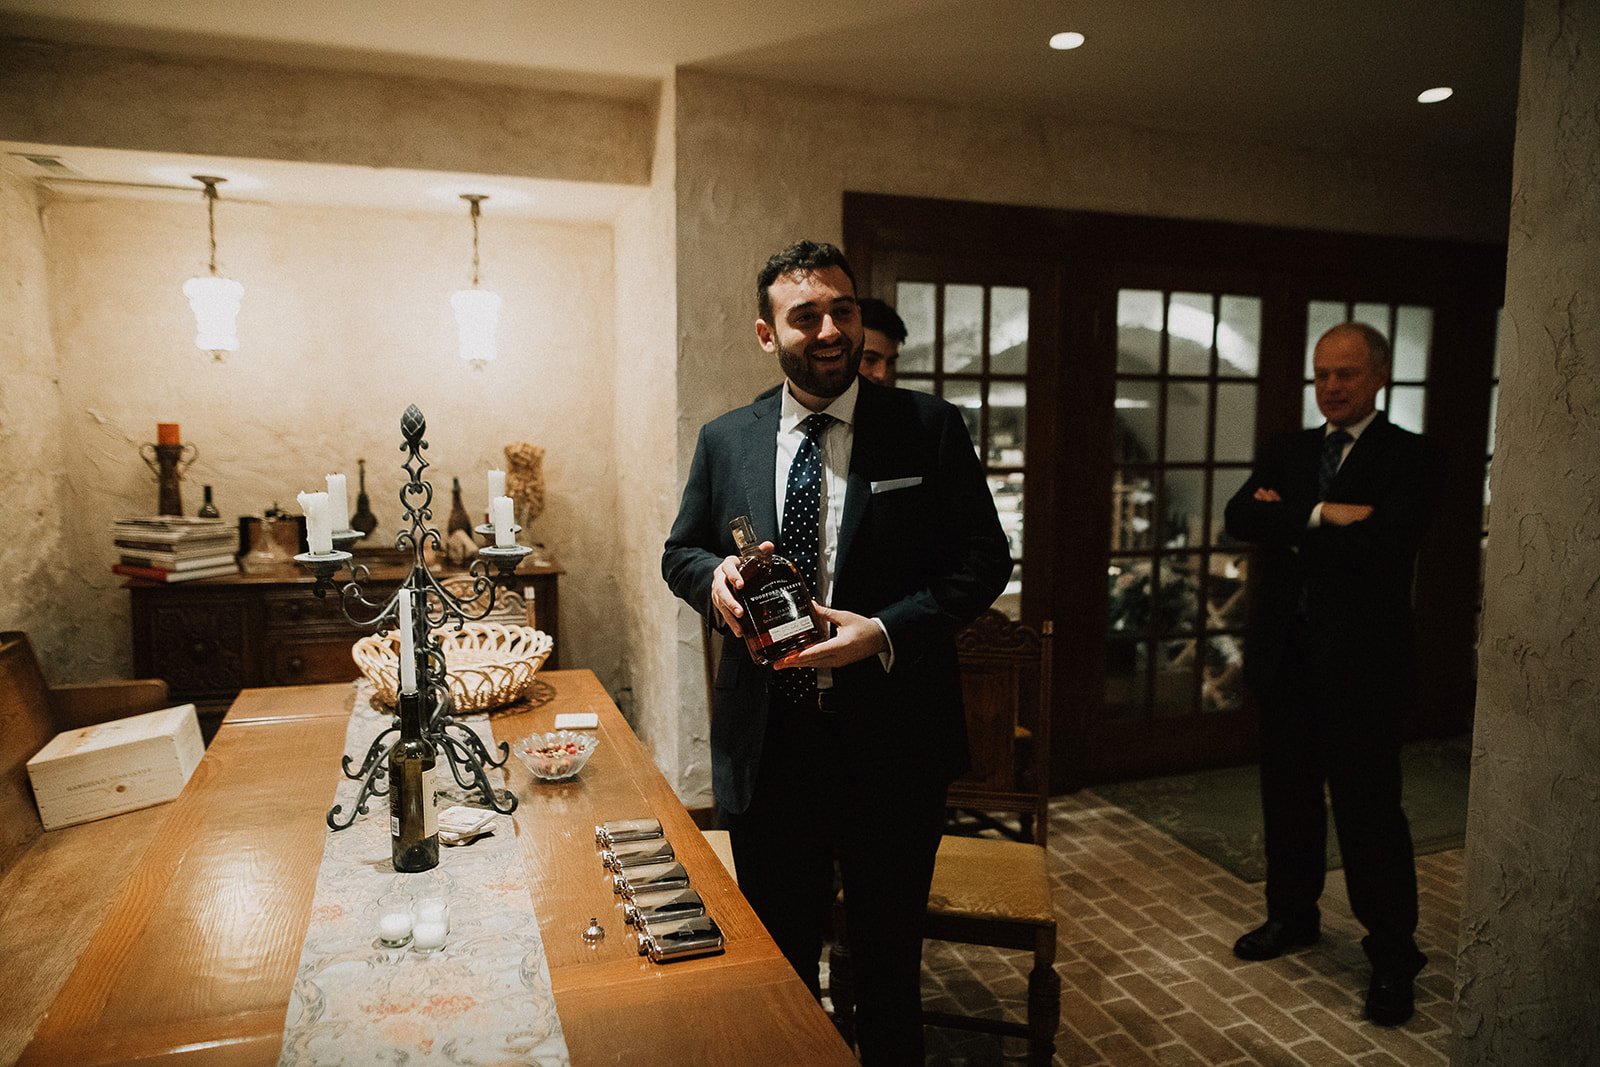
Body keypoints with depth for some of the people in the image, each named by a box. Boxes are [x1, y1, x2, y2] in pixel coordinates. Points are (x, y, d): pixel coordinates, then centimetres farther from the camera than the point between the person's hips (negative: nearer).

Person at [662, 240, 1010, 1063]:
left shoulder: (929, 427, -5)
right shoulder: (724, 440, 3)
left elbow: (983, 558, -5)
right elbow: (678, 552, 13)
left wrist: (884, 632, -19)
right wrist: (713, 575, -11)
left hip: (892, 744, -2)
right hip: (768, 741, 2)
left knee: (888, 957, 19)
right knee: (776, 956, 21)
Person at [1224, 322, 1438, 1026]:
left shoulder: (1407, 457, -4)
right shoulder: (1286, 453, 11)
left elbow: (1385, 541, -21)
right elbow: (1240, 517, -6)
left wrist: (1289, 526, -11)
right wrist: (1322, 514, -18)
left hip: (1360, 660, -5)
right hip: (1285, 654, 5)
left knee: (1369, 806, 1)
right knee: (1288, 795, 16)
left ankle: (1393, 955, 16)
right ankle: (1293, 916, 34)